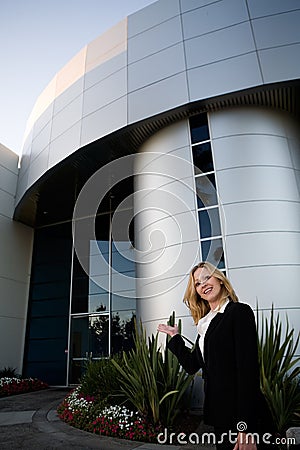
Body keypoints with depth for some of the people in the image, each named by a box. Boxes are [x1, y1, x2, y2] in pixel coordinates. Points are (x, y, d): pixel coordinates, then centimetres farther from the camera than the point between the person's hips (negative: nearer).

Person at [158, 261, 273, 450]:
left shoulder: (240, 311, -12)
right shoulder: (206, 323, 11)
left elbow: (248, 369, -20)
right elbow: (191, 365, 14)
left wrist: (245, 427, -24)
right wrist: (175, 336, 18)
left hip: (241, 415, -7)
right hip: (220, 415, 7)